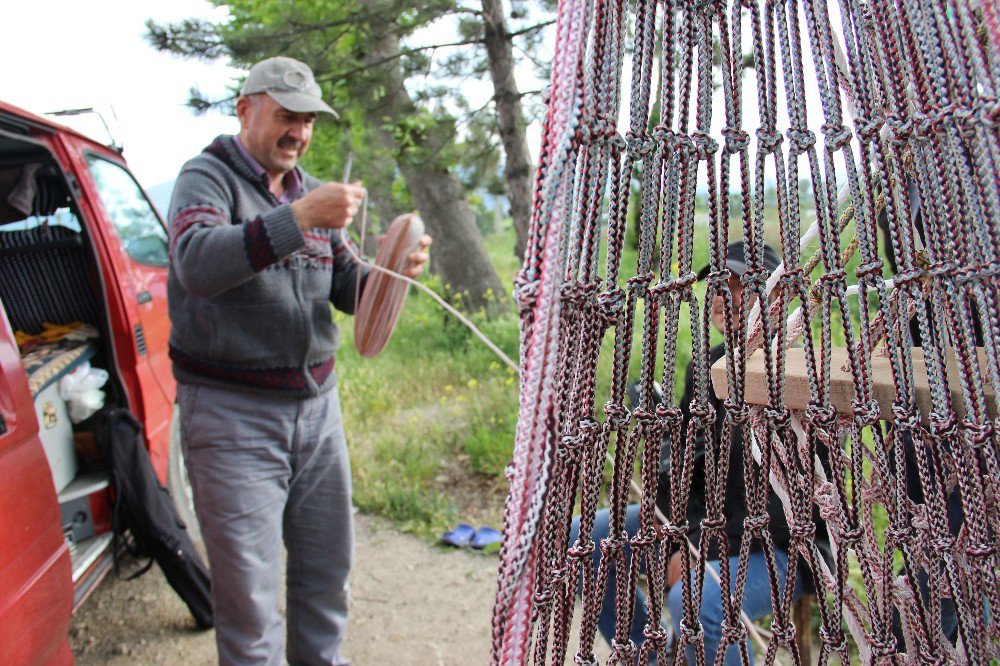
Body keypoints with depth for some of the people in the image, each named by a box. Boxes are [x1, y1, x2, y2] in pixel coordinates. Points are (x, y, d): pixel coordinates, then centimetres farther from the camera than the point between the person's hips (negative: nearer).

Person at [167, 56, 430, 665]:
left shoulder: (309, 191, 15)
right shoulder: (208, 177, -5)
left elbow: (347, 289, 12)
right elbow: (196, 263, -25)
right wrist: (298, 219, -34)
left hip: (317, 404, 6)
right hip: (234, 413, -6)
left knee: (328, 568, 15)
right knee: (250, 588, 0)